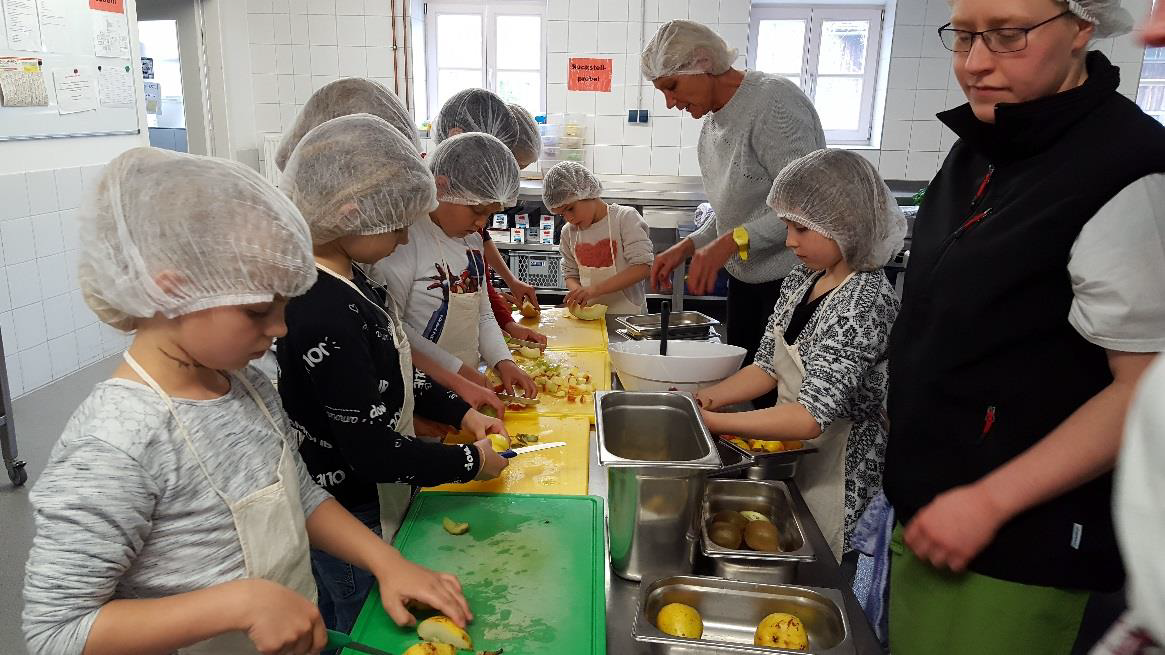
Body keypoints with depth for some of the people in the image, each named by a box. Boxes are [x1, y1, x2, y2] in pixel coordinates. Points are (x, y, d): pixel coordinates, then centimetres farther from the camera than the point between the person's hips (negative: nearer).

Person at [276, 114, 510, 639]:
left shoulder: (345, 280, -1)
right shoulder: (324, 315, -32)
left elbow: (386, 372, 12)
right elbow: (371, 451, -28)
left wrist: (460, 413, 6)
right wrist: (470, 462, -15)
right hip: (351, 520, -8)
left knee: (336, 629, 25)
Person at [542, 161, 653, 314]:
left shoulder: (625, 217, -2)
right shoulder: (568, 232, 14)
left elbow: (643, 267, -11)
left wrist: (595, 289, -18)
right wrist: (578, 292, -5)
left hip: (627, 315, -4)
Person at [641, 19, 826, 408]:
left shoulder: (773, 101, -16)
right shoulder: (713, 119, 11)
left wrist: (732, 241, -26)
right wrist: (689, 246, 6)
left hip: (791, 278, -8)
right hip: (746, 278, 8)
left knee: (775, 401, -2)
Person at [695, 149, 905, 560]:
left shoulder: (866, 302, -25)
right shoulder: (804, 278, 0)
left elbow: (810, 417, -32)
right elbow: (769, 366, 5)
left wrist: (709, 420, -35)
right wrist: (703, 398, -9)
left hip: (833, 477, -7)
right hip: (790, 457, 7)